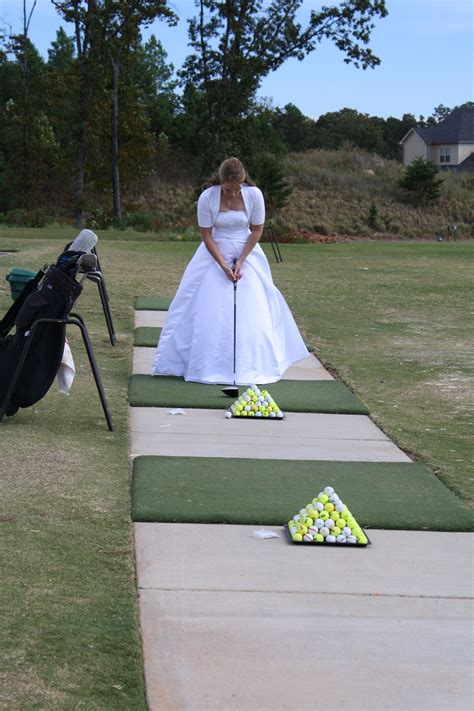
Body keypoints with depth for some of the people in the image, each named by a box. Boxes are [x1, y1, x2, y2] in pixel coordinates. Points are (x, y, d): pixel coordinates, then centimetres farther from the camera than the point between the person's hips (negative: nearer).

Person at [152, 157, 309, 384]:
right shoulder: (207, 198, -18)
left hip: (246, 254, 1)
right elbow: (206, 235, -11)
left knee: (251, 311, -3)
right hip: (215, 255, -1)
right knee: (210, 311, -6)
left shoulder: (254, 195, -15)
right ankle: (209, 366, 2)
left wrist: (240, 261, -11)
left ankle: (250, 366, 7)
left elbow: (257, 230, -5)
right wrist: (224, 265, -17)